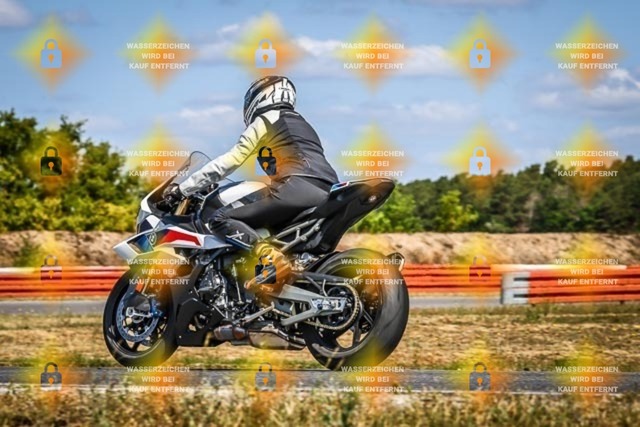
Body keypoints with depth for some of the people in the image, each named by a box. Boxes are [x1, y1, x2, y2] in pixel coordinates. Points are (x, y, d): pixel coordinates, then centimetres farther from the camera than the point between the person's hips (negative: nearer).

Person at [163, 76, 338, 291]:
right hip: (328, 193, 8)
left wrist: (182, 189, 8)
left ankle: (269, 257, -30)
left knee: (221, 219, -7)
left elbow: (229, 161, 5)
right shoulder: (301, 123, 34)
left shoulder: (265, 121, 12)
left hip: (297, 187, -8)